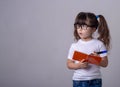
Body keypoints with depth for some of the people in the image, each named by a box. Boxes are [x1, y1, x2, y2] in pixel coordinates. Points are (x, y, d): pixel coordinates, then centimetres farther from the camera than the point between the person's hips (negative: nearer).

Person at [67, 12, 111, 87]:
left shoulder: (99, 44, -3)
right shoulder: (74, 46, -1)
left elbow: (105, 63, -3)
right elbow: (69, 64, 0)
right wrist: (79, 65, -18)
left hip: (95, 81, 0)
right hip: (79, 80, 1)